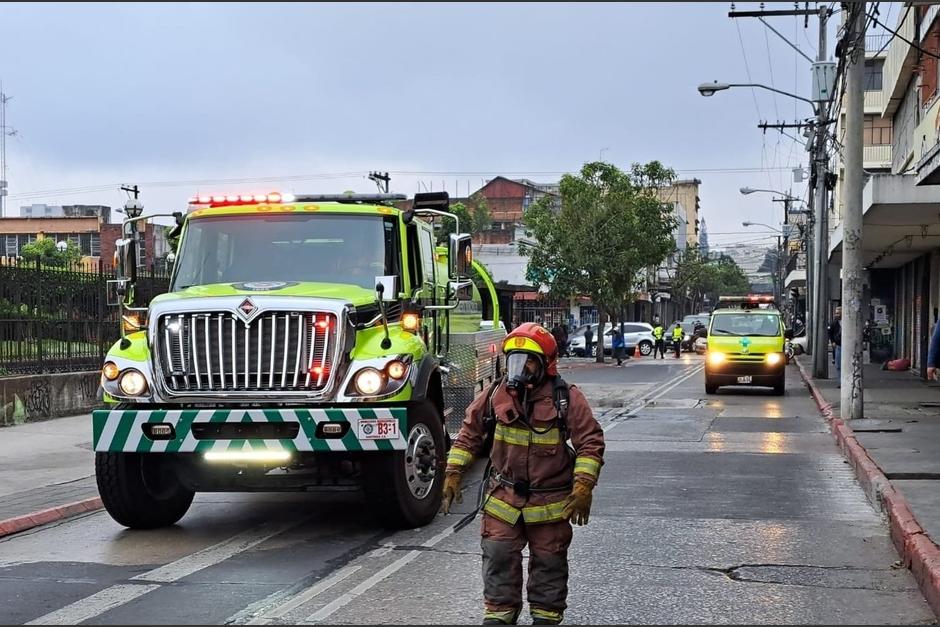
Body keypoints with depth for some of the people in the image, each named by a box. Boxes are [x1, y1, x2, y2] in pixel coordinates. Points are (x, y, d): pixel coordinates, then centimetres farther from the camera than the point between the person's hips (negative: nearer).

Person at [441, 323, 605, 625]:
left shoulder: (567, 398, -11)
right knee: (499, 557, 2)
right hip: (504, 498, 2)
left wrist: (583, 489, -16)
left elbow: (590, 443, -10)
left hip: (551, 503, -2)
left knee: (548, 563, 11)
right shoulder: (496, 395, -3)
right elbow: (469, 435, 8)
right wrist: (452, 475, 3)